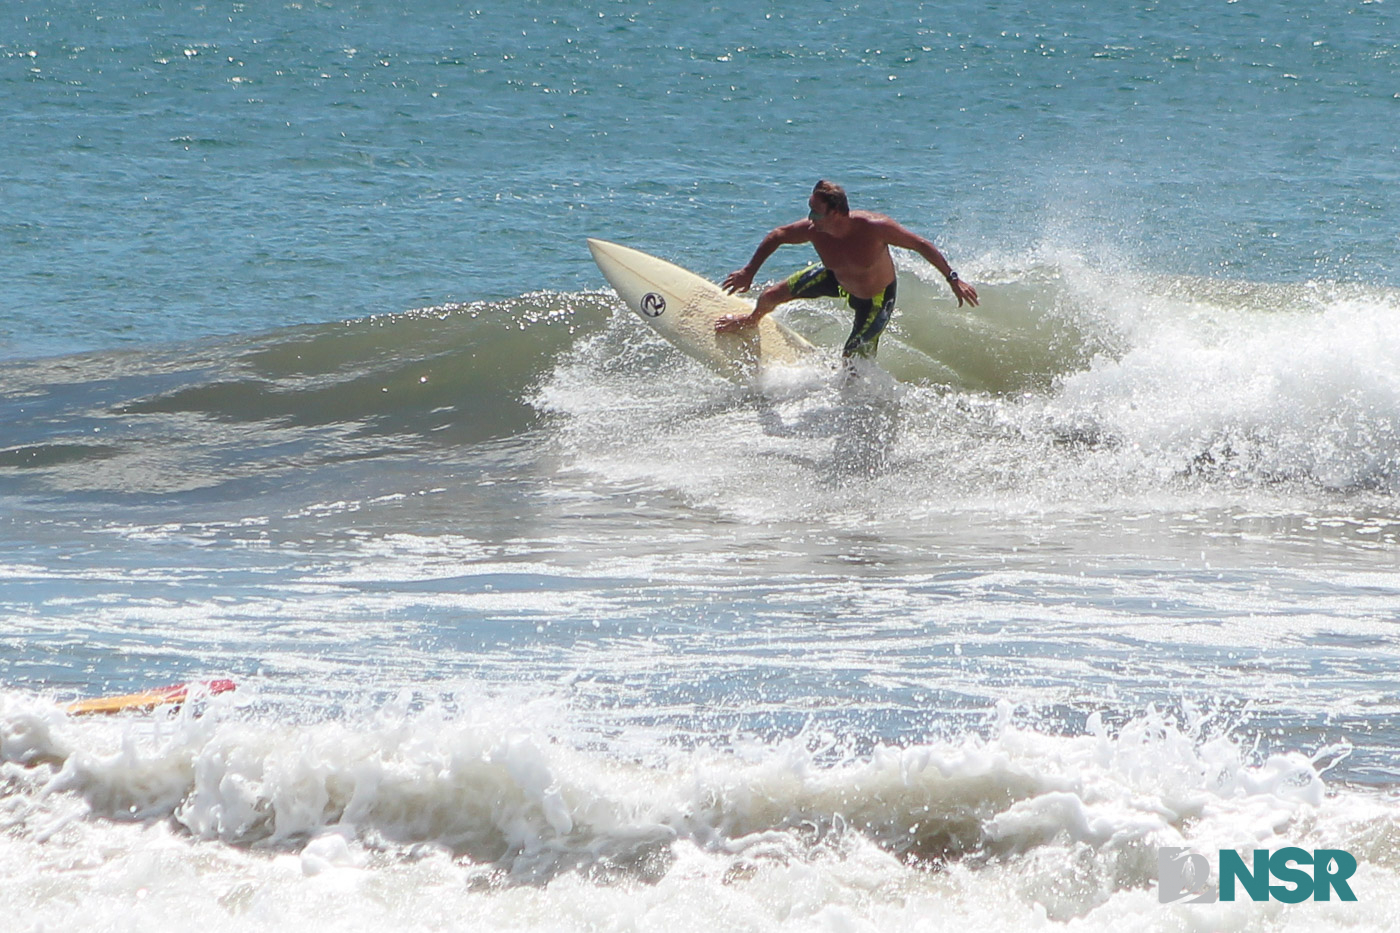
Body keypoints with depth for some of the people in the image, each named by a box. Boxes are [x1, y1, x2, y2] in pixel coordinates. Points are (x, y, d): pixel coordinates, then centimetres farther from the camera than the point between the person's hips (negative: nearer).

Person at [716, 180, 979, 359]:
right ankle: (751, 320, 42)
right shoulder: (813, 230, -30)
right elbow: (776, 236, -10)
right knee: (770, 297, 5)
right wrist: (749, 272, -7)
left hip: (876, 298, -4)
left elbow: (921, 245, -29)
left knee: (852, 359, -4)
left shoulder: (874, 227, -41)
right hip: (835, 279, 4)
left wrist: (953, 280, -26)